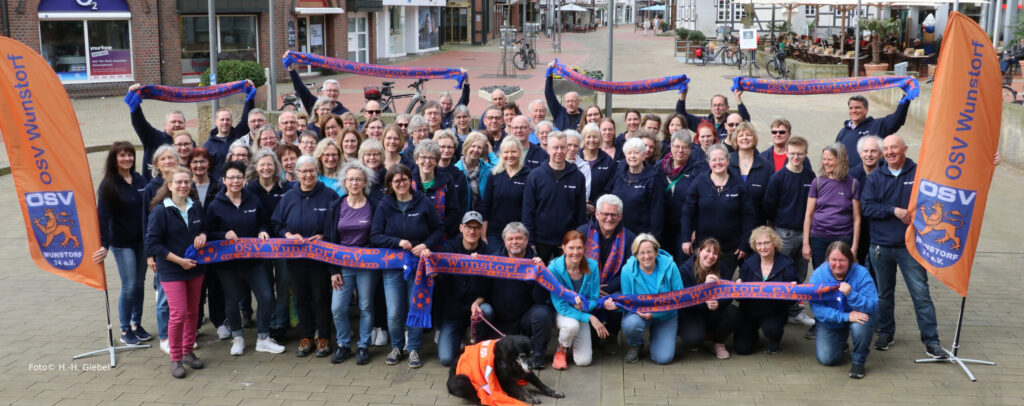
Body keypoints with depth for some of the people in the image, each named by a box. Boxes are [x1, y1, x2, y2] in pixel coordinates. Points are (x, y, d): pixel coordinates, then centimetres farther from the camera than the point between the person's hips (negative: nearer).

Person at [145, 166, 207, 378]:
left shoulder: (196, 207, 3)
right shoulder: (160, 211, -12)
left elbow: (204, 228, 18)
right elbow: (152, 244, -13)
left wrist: (203, 235, -7)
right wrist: (179, 260, -17)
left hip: (195, 268, 5)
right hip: (171, 271, -5)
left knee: (192, 312, 12)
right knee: (178, 314, -8)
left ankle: (188, 352, 27)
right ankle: (175, 359, 6)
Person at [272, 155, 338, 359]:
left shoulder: (329, 195, -3)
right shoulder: (288, 197, 8)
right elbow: (276, 224, 9)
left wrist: (323, 237, -17)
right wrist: (288, 235, -10)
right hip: (296, 256, 3)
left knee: (321, 298, 2)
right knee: (301, 299, 10)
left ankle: (323, 338, 14)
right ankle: (305, 338, 21)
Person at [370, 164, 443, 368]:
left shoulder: (423, 203, -2)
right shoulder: (384, 205, 0)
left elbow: (439, 230, 3)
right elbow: (375, 236, -4)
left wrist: (426, 245, -15)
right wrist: (398, 242, -17)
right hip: (392, 267, 1)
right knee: (394, 313, 0)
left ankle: (414, 349, 21)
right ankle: (396, 347, 23)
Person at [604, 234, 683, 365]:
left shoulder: (669, 266, -16)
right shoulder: (628, 270, -14)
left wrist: (655, 313, -23)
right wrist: (616, 305, -31)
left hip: (666, 315, 0)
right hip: (639, 312, 0)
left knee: (663, 358, -13)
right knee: (630, 324, -37)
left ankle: (656, 335, 24)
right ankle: (635, 345, 2)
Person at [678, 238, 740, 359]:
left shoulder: (720, 270, -5)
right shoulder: (685, 270, -16)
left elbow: (728, 296, -12)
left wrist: (717, 304, -36)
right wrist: (705, 285, -37)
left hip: (713, 314, 4)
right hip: (690, 313, -4)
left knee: (733, 312, -27)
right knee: (694, 339, -33)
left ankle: (718, 343, 1)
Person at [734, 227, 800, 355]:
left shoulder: (786, 265, -6)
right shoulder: (748, 264, 1)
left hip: (774, 312, -2)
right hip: (749, 311, 2)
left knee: (771, 329, -35)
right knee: (742, 348, -9)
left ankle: (775, 340, 7)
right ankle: (753, 334, 29)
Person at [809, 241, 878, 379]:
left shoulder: (861, 273, -23)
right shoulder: (818, 275, -19)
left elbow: (873, 306, -29)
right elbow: (817, 308, -25)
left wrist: (851, 294, -45)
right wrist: (846, 317, -34)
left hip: (858, 316, -1)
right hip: (831, 322, 2)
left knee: (861, 325, -36)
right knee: (826, 359, -10)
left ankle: (859, 361, -6)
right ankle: (841, 343, 29)